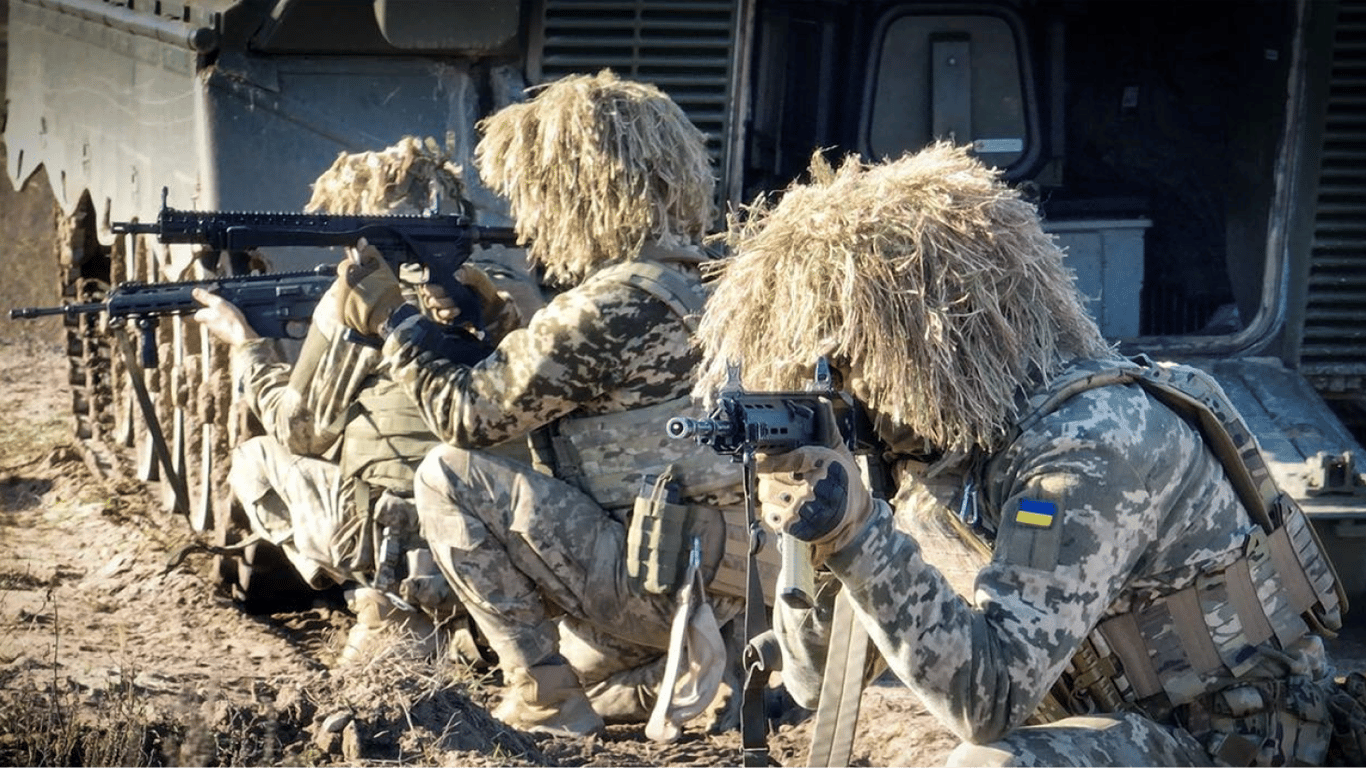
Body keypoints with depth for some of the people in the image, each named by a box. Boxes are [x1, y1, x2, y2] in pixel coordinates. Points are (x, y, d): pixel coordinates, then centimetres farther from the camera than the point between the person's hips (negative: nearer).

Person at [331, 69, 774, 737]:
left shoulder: (614, 306, -19)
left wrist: (391, 323, 0)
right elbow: (521, 385, 19)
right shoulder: (689, 279, 11)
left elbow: (468, 415, -11)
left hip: (662, 576, -10)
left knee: (450, 477, -8)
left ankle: (542, 695, -5)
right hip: (720, 584, 10)